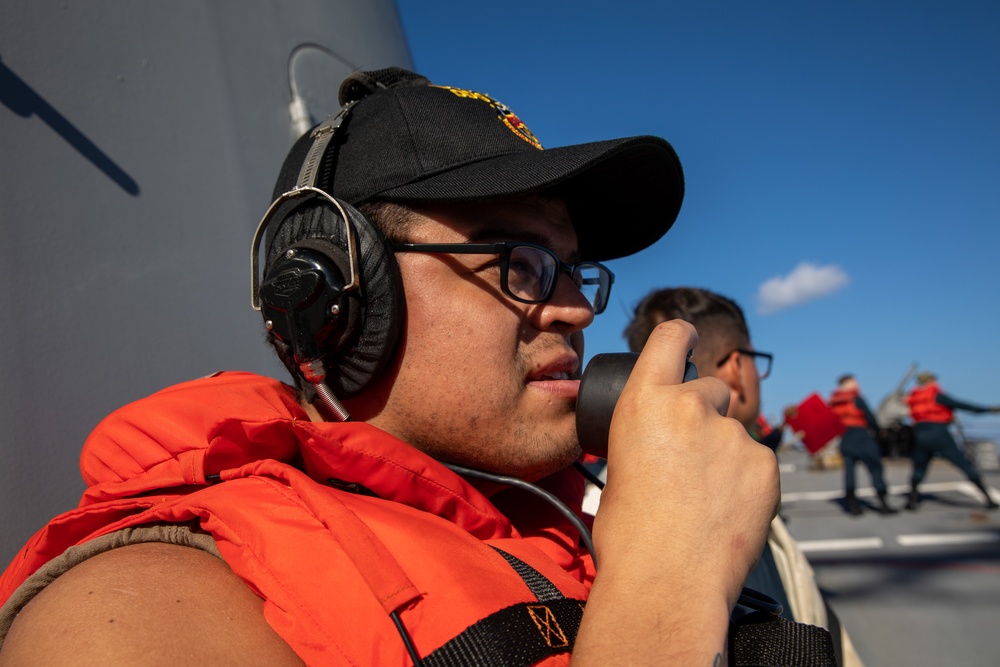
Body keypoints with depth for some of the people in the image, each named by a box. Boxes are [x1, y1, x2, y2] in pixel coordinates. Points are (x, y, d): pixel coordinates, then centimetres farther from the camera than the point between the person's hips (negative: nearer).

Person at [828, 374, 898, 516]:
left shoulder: (834, 402, 7)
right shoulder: (856, 398, -9)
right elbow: (869, 417, -8)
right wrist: (877, 430, 7)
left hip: (845, 439, 5)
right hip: (861, 437, -5)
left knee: (849, 470, 6)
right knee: (875, 468, 2)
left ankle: (853, 505, 6)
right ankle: (883, 503, 0)